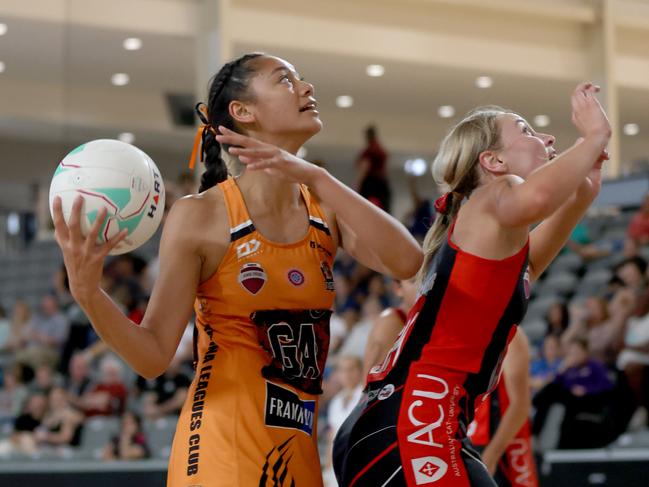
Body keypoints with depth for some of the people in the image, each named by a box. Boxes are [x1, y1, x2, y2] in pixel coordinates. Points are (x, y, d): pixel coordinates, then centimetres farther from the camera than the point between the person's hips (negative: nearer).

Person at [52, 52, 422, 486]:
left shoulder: (324, 208, 4)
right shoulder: (200, 217, -9)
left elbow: (406, 263, -13)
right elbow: (154, 356, -9)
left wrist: (316, 178, -19)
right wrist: (88, 293, -27)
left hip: (298, 451, 5)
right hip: (223, 451, -5)